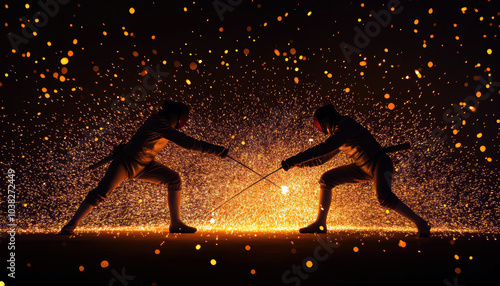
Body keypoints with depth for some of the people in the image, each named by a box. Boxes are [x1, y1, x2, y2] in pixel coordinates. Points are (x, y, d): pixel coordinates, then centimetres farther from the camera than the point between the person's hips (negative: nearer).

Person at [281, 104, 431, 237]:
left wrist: (296, 159, -26)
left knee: (384, 197, -34)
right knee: (326, 179, 2)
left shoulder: (345, 125, -16)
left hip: (379, 163, -9)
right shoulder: (338, 131, 13)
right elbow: (324, 157, 23)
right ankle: (320, 224, 5)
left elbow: (325, 148, -27)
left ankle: (421, 223, -18)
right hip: (364, 168, 9)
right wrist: (300, 162, 14)